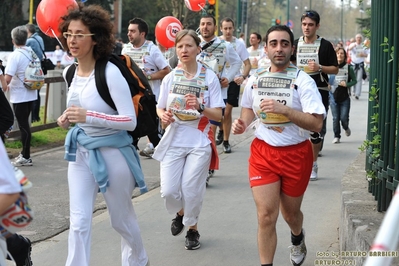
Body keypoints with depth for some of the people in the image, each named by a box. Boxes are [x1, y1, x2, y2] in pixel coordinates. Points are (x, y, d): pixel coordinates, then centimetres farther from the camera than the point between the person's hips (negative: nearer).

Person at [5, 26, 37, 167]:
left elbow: (7, 78, -24)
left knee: (23, 125, -1)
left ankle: (26, 158, 5)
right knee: (25, 124, 17)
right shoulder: (31, 53, 3)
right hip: (31, 94, 7)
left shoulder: (15, 55, -17)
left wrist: (5, 86, -1)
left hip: (19, 96, -7)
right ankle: (24, 153, 25)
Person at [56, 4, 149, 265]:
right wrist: (68, 119, -3)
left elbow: (130, 121, -23)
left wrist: (88, 117, -32)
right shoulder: (69, 72, 1)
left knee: (122, 219, 15)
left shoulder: (111, 73, -21)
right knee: (79, 222, -1)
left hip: (112, 153, -5)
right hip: (81, 152, 5)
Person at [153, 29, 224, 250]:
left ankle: (192, 228, 27)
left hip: (199, 142, -2)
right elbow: (160, 108, 10)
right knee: (168, 191, -3)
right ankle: (180, 213, 33)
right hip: (174, 140, 2)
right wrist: (163, 116, -13)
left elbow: (218, 115, -6)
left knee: (191, 190, -1)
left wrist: (200, 108, -25)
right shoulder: (170, 78, 1)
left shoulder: (210, 77, -5)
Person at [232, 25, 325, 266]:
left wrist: (284, 109, -31)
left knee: (290, 212, 19)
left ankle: (298, 238, 55)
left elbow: (316, 123, -20)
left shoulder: (302, 80, -14)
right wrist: (243, 122, -3)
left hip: (296, 154, -2)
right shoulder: (255, 80, 0)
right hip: (263, 152, 2)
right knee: (266, 216, -7)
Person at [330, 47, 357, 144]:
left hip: (345, 97, -1)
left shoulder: (348, 68, -3)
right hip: (333, 96, 1)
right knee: (335, 118, 2)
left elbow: (354, 80, 3)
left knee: (344, 117, -2)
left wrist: (347, 84, -14)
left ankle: (346, 128, 32)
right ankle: (336, 136, 17)